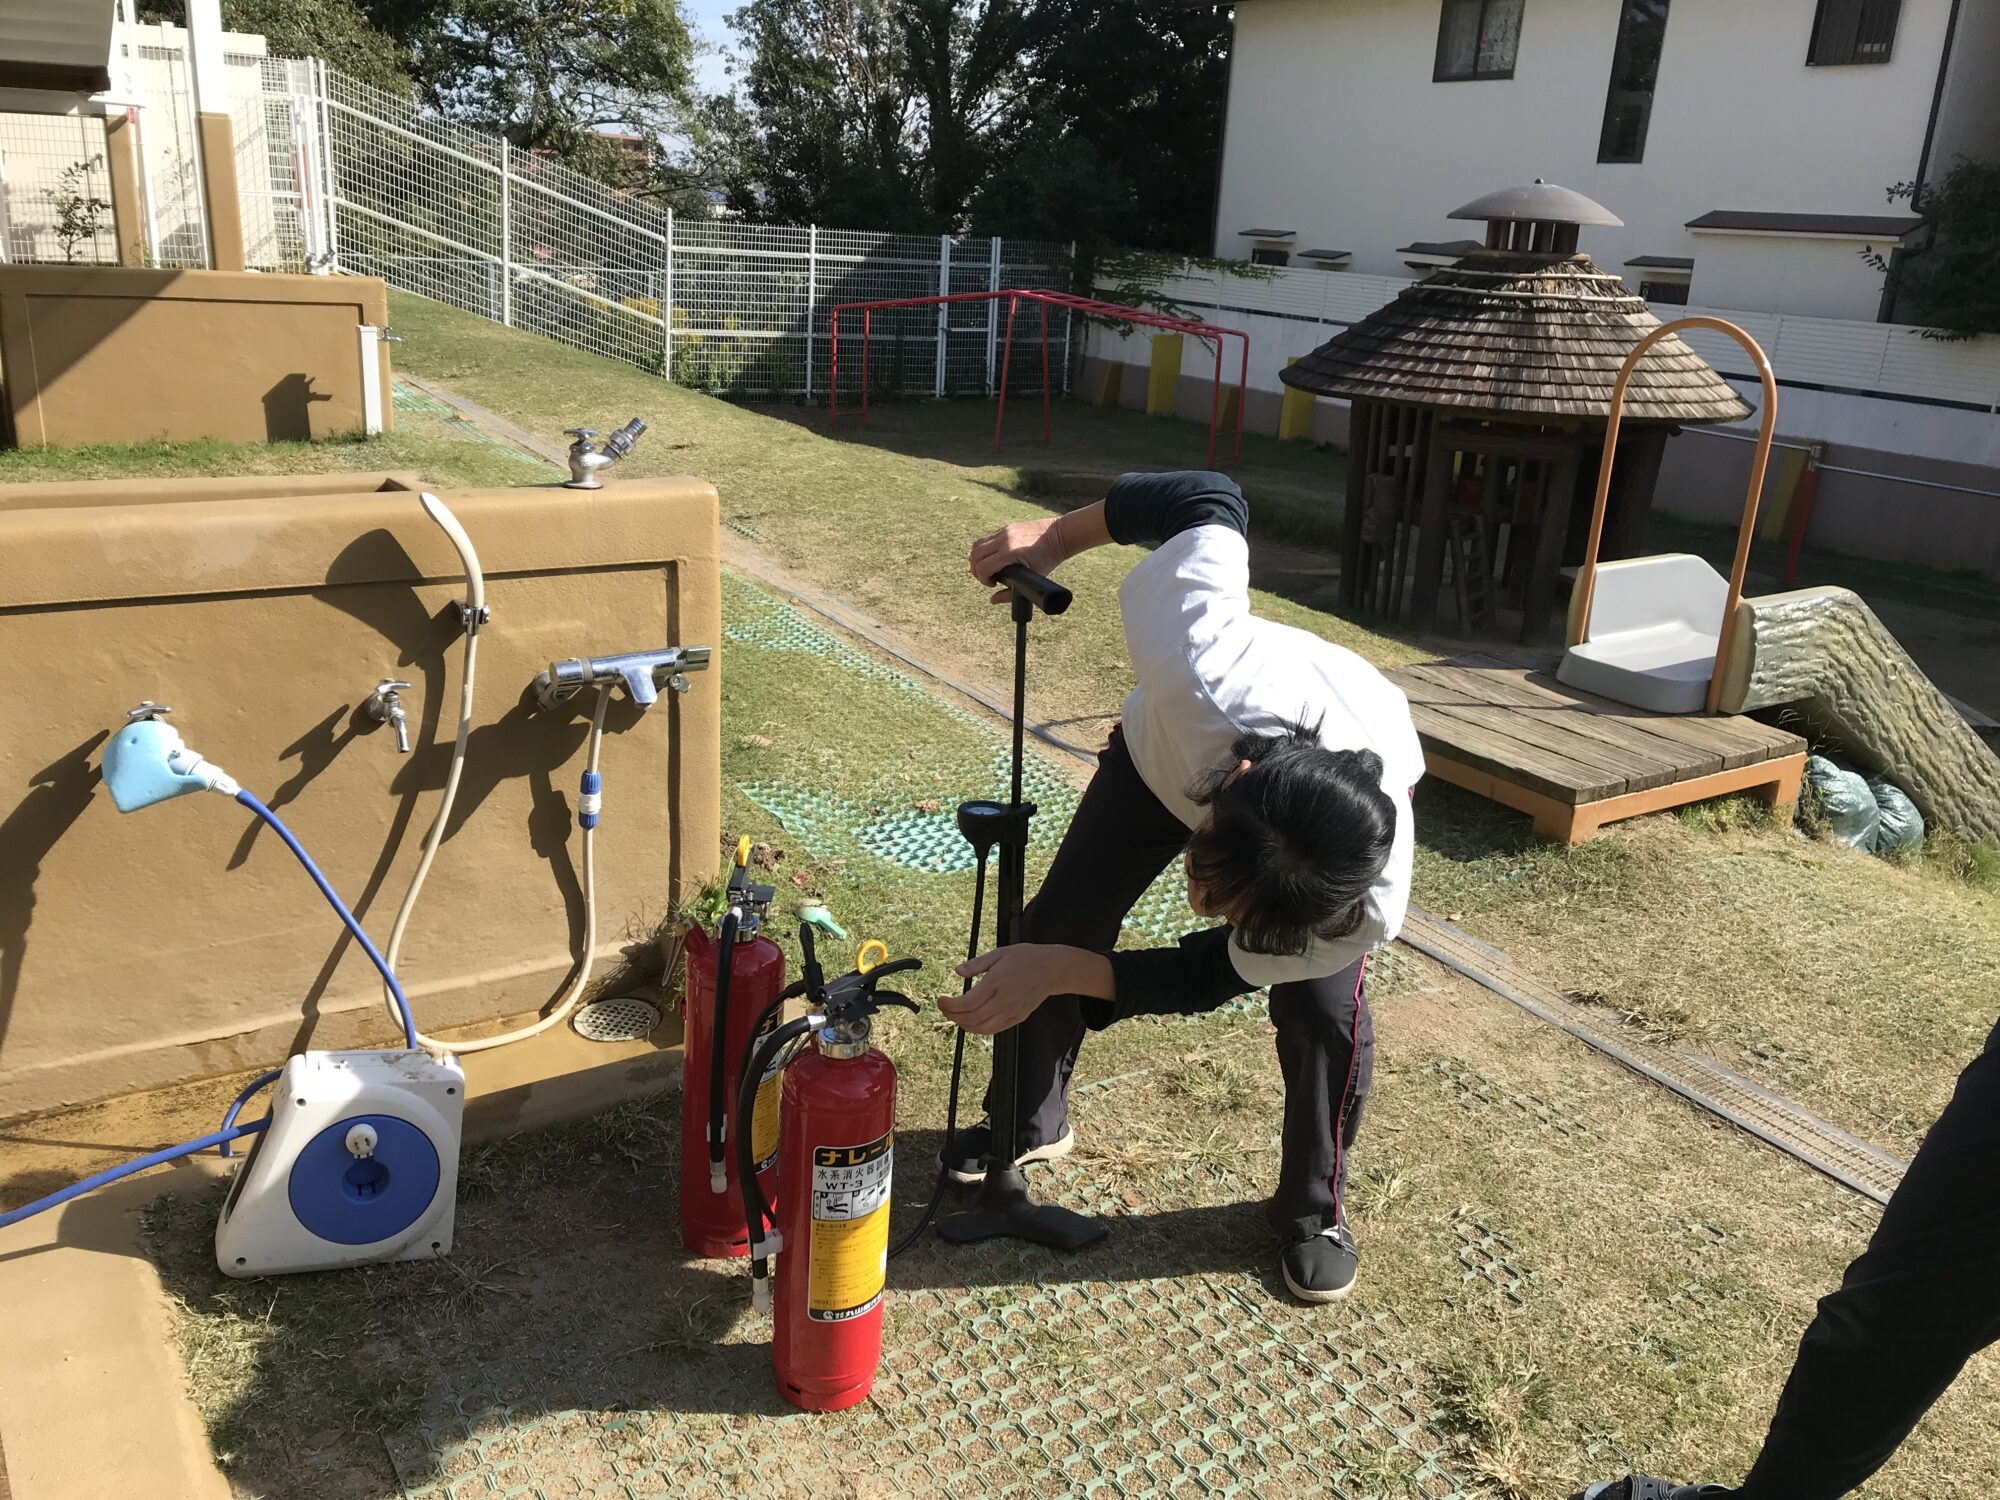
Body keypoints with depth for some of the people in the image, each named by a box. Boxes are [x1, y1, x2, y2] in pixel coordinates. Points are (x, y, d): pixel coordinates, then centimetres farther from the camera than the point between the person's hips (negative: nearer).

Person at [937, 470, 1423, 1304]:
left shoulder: (1368, 901, -42)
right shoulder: (1201, 672, -50)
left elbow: (1209, 976, -28)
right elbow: (1209, 503, -32)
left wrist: (1064, 974, -40)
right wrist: (1054, 538, -22)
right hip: (1166, 750, 2)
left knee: (1324, 1011, -15)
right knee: (1054, 927, 1)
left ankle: (1312, 1212, 16)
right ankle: (1028, 1123, 30)